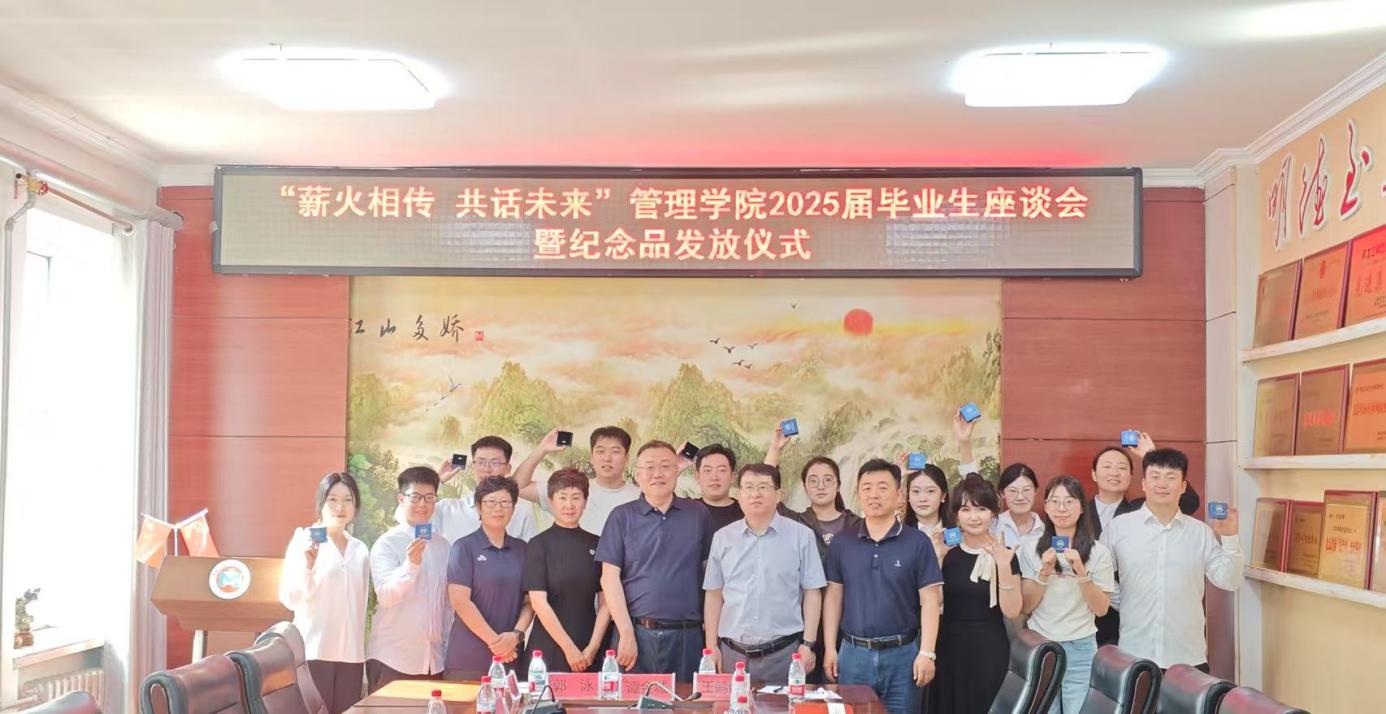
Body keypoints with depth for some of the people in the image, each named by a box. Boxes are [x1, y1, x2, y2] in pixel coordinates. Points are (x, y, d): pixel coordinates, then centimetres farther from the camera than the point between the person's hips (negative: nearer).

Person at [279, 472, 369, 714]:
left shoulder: (361, 550, 11)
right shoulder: (304, 541, -2)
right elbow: (290, 599, -9)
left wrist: (363, 652, 13)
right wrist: (308, 565, -25)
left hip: (351, 653, 4)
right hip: (314, 652, -4)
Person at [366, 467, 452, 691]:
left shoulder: (442, 546, 11)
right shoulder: (386, 544, -5)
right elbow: (386, 596, -17)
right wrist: (411, 563, -31)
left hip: (433, 659, 4)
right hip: (392, 659, -4)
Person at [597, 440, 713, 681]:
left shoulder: (698, 514, 8)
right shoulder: (622, 517, 4)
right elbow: (610, 578, 0)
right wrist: (626, 633, -7)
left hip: (687, 634, 1)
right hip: (636, 631, -1)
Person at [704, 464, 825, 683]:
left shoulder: (802, 536, 2)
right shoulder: (723, 538, 8)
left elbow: (812, 593, 2)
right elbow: (714, 595, 11)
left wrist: (808, 644, -3)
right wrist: (712, 646, 6)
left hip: (784, 653, -2)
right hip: (733, 652, 2)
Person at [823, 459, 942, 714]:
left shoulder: (918, 543, -2)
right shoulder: (841, 543, 5)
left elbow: (929, 601, -3)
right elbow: (833, 597, 8)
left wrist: (926, 652, -10)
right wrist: (830, 648, 3)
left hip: (903, 654, -2)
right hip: (853, 653, 2)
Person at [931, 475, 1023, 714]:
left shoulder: (1004, 555, -3)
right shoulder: (948, 553, 2)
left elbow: (1011, 611, -9)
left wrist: (1003, 565, -20)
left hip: (989, 651, -2)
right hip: (949, 648, 2)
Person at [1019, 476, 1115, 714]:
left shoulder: (1098, 552, -1)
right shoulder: (1030, 549, 1)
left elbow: (1101, 609, -2)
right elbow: (1025, 607, 1)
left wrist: (1081, 572, -15)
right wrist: (1044, 572, -13)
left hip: (1081, 650, -1)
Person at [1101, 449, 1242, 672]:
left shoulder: (1201, 532, 6)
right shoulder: (1118, 527, 1)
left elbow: (1229, 581, 3)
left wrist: (1230, 538, -7)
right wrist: (1125, 606, 0)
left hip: (1188, 657, 1)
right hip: (1133, 655, -1)